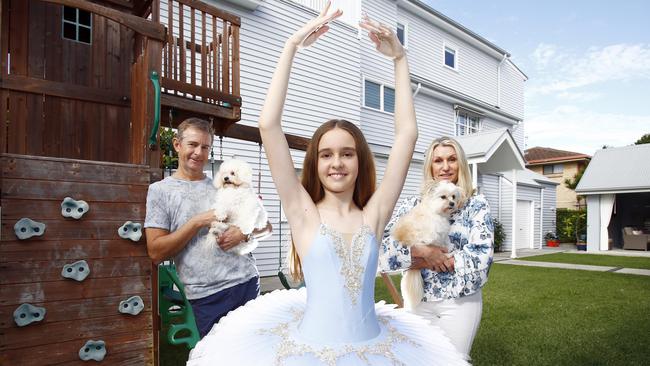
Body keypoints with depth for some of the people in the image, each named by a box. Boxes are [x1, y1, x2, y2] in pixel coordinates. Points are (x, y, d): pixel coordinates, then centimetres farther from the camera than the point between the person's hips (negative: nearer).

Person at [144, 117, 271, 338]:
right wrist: (198, 222, -12)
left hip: (247, 282, 4)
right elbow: (156, 253, -6)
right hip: (206, 297, -3)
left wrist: (244, 233, -9)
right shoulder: (160, 190, 2)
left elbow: (265, 226, 12)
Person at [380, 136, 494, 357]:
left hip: (461, 302, -2)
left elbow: (481, 257, -14)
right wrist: (422, 250, -22)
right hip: (420, 301, 2)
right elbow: (384, 246, -9)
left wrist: (425, 263, -14)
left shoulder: (476, 204, -3)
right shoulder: (413, 204, 1)